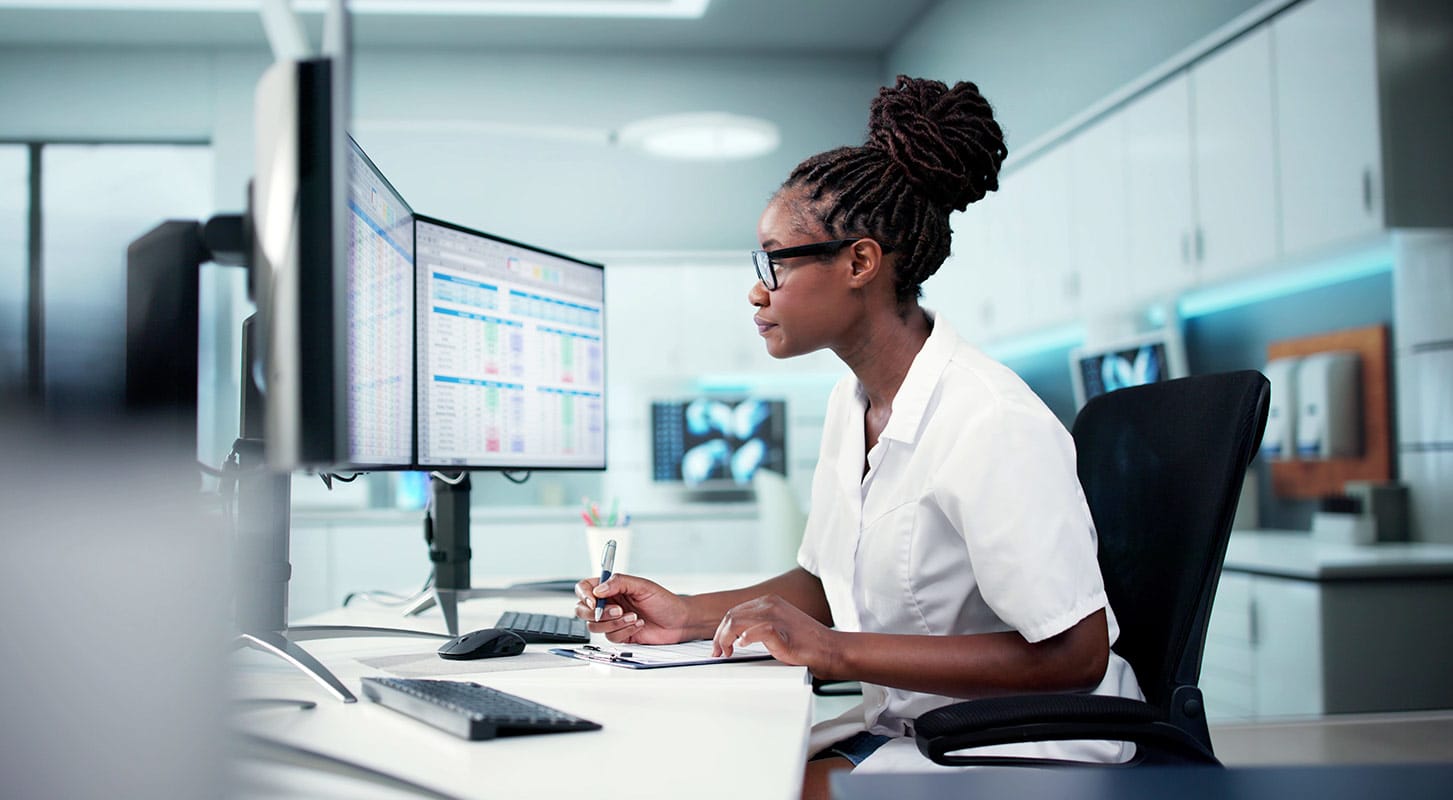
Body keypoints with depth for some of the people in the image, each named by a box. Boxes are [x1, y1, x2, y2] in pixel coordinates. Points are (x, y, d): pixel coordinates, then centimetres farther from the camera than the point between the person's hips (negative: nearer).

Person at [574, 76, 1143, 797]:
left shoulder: (995, 425, -22)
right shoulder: (851, 404, 7)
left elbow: (1073, 654, -23)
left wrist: (831, 650, -23)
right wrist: (689, 616, 1)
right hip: (902, 727, 8)